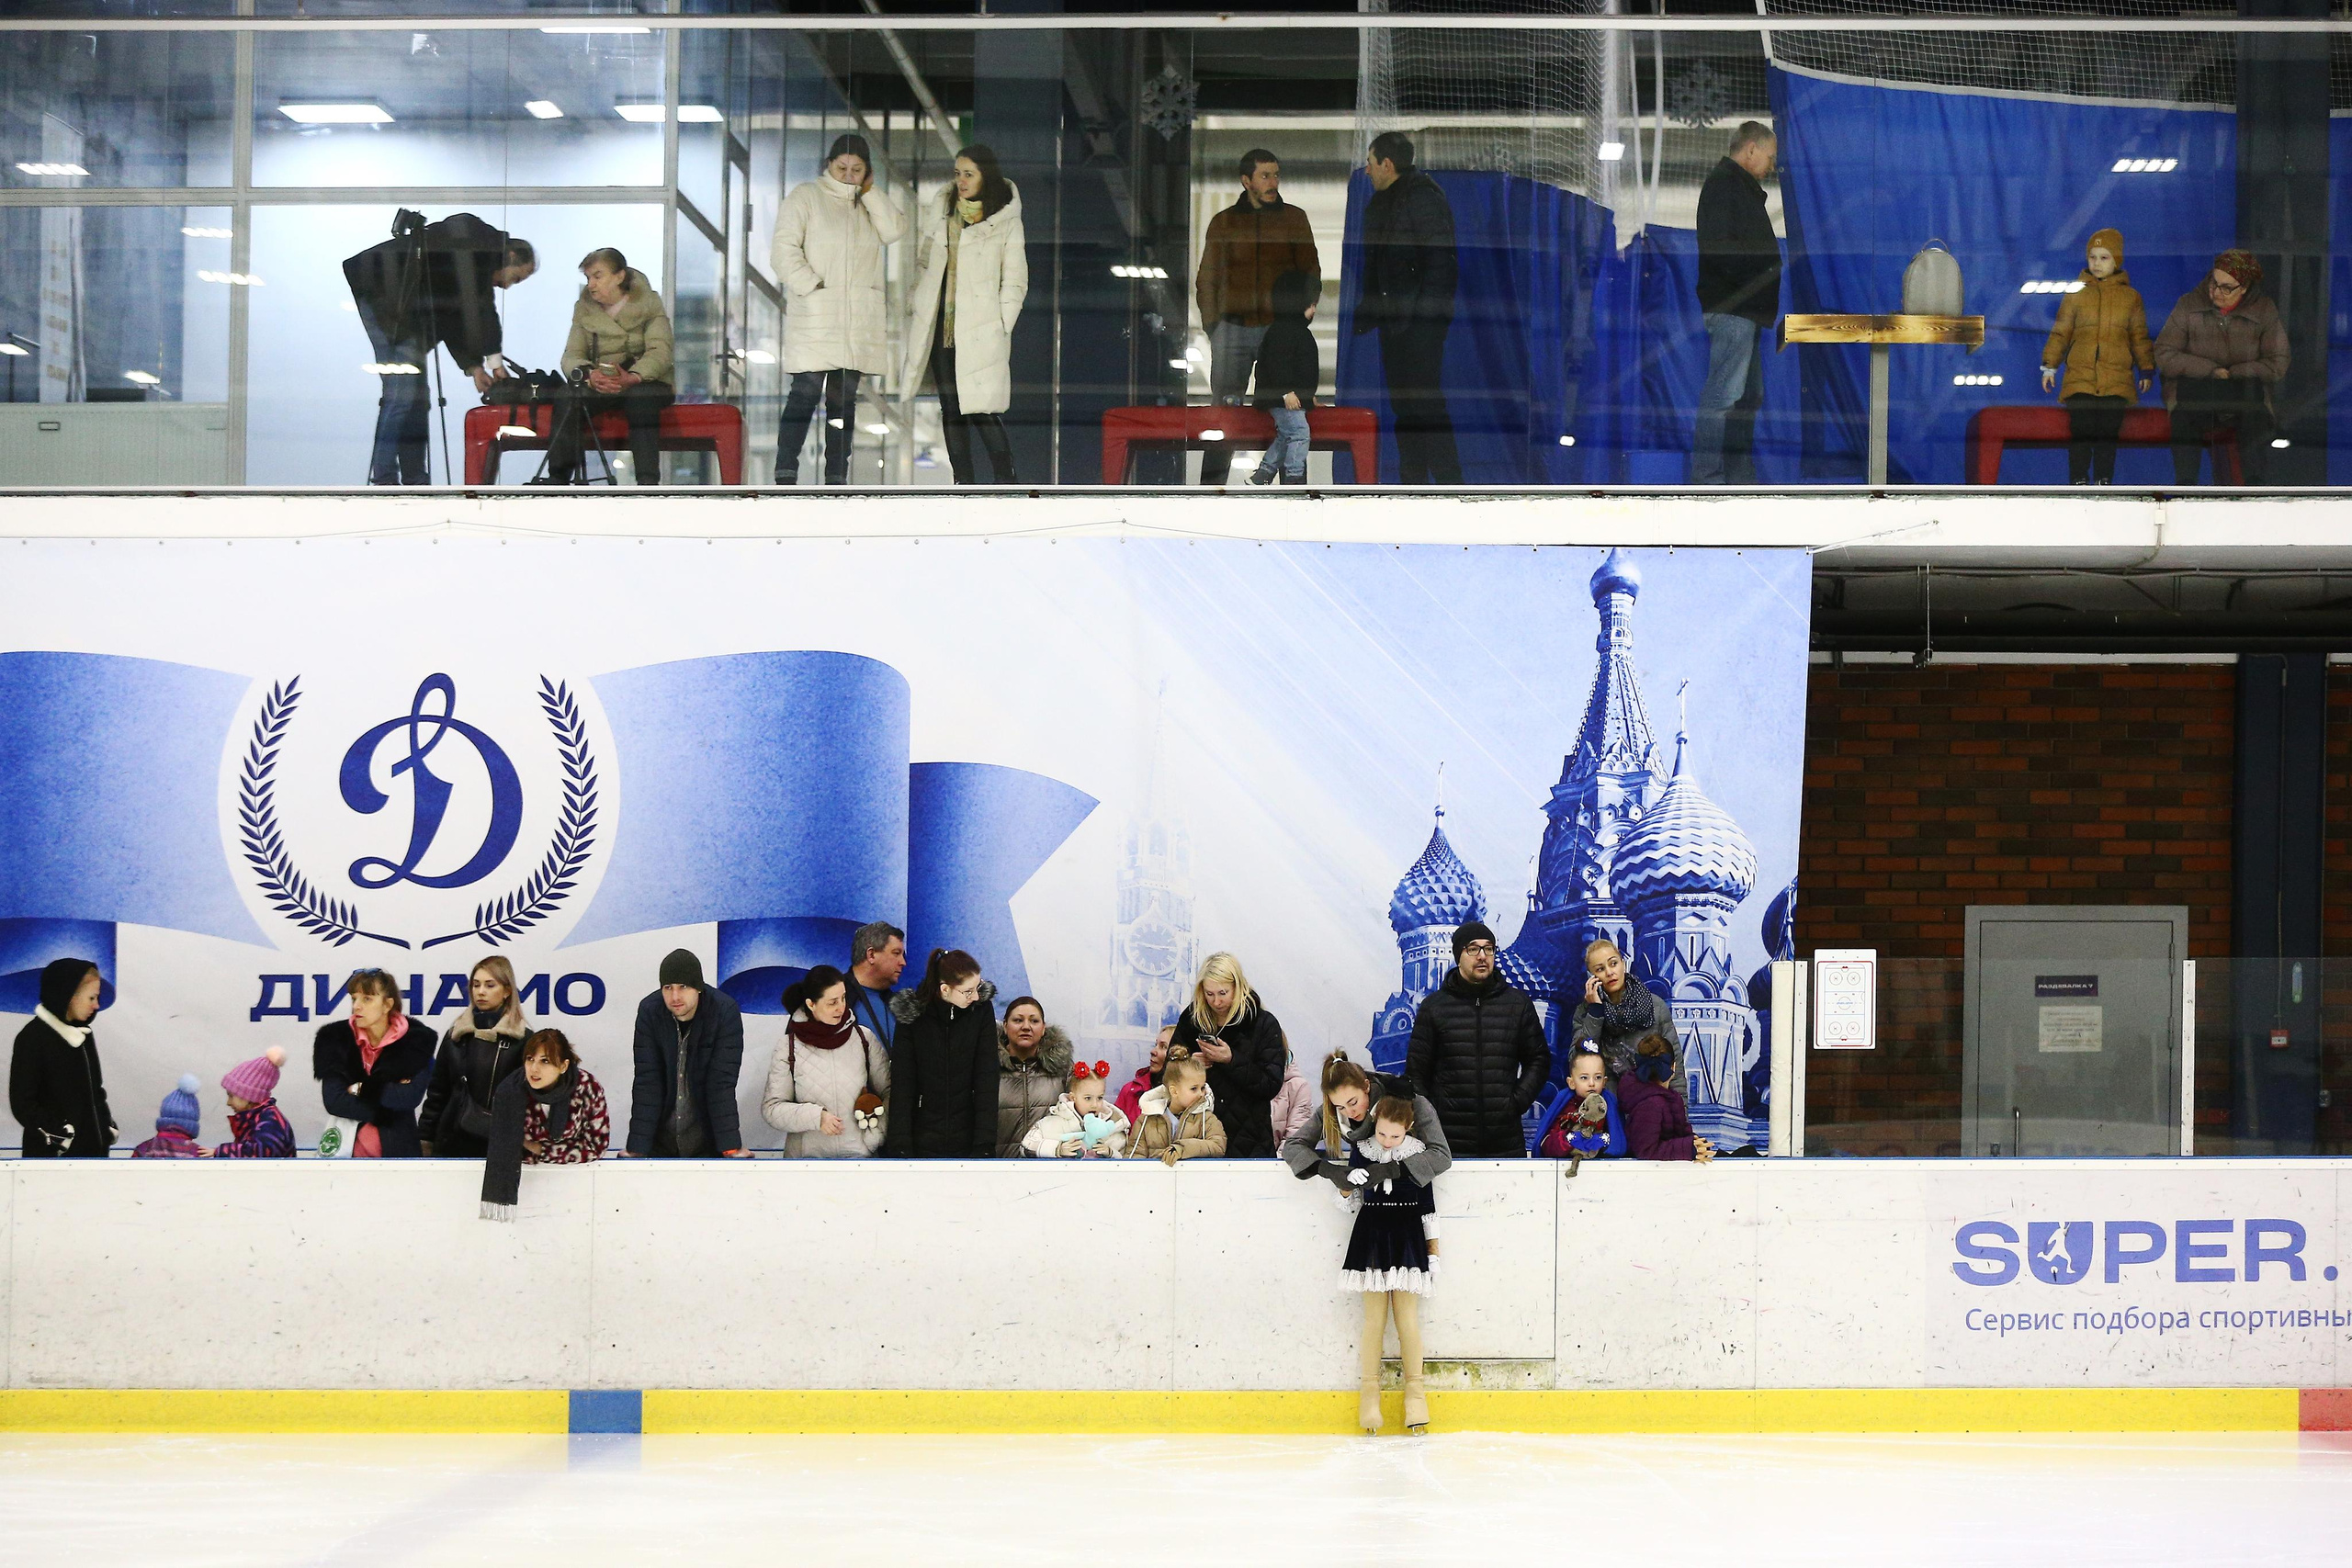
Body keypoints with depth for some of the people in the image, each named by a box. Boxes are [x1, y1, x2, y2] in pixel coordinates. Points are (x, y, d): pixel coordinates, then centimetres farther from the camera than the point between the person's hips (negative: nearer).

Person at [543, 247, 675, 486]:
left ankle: (648, 483, -43)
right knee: (571, 397, -29)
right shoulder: (584, 309, 12)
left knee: (641, 398, -38)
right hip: (598, 383, 2)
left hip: (644, 380, -2)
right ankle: (558, 479, -33)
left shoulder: (649, 303, 2)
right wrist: (589, 374, -26)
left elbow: (660, 352, -12)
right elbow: (572, 356, 0)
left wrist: (633, 377, -33)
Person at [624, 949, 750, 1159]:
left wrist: (731, 1147, -23)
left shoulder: (726, 1012, -15)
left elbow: (722, 1082, -17)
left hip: (707, 1142, -1)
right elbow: (646, 1082, -12)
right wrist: (636, 1148, -18)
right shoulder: (649, 1012, -10)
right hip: (661, 1141, 1)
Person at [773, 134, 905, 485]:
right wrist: (811, 286, -13)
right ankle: (785, 476, -12)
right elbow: (784, 251, -4)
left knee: (845, 399, 5)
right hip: (814, 316, -5)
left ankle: (837, 478, 6)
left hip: (859, 319, 5)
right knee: (806, 393, -12)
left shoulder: (871, 203, 17)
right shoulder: (806, 197, 3)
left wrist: (869, 191, -1)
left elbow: (894, 232, -2)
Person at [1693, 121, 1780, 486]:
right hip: (1731, 308, -11)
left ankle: (1741, 477, 19)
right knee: (1724, 393, -12)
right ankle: (1706, 478, -13)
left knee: (1749, 395, 14)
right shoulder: (1722, 185, -10)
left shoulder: (1743, 188, 24)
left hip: (1747, 310, 11)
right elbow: (1718, 248, -21)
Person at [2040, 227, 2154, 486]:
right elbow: (2060, 333, 9)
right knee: (2080, 432, -6)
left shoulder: (2130, 297, 9)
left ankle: (2104, 481, 13)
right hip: (2080, 377, -1)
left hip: (2117, 381, 1)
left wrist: (2146, 370, 14)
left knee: (2108, 434, 2)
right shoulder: (2076, 295, 6)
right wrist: (2049, 365, 3)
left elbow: (2139, 337, 16)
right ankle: (2078, 481, 3)